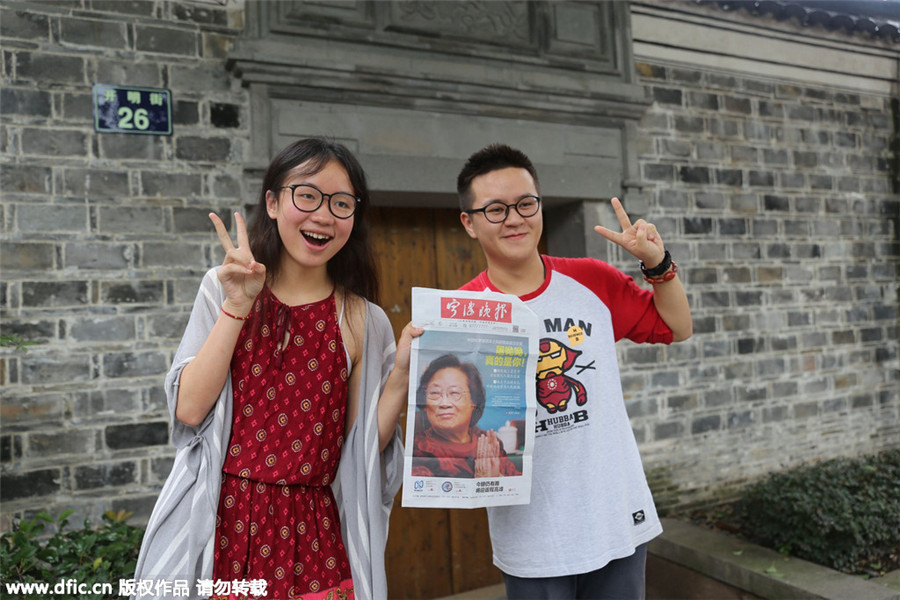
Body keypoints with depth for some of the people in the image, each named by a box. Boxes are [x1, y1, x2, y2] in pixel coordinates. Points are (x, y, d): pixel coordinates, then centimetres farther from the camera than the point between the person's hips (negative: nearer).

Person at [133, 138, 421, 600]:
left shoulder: (364, 323, -1)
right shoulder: (223, 291, 1)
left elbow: (362, 447, 0)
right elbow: (189, 409, -8)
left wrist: (401, 376, -13)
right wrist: (237, 306, -13)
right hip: (220, 523, 0)